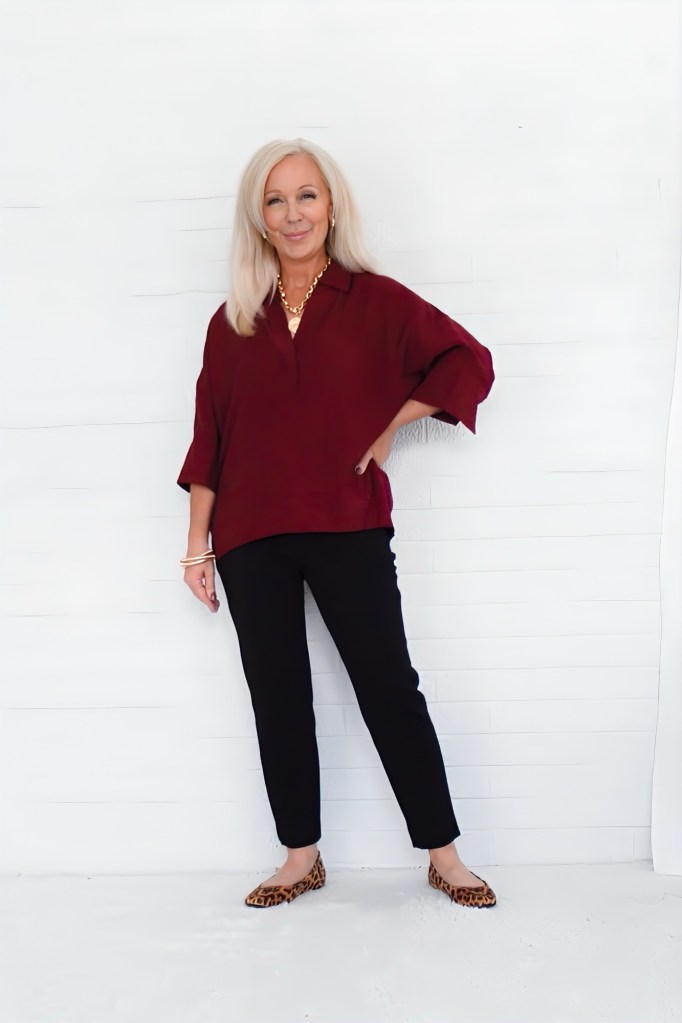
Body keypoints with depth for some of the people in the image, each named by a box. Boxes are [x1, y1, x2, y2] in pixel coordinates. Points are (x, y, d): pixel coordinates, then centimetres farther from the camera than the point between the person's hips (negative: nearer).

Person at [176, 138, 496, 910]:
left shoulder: (374, 300, 1)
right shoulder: (233, 320, 8)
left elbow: (469, 363, -1)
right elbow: (210, 437, 8)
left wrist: (388, 427, -4)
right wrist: (197, 541, 6)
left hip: (348, 528, -3)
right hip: (251, 537, 3)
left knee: (390, 689, 1)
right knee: (277, 698, 9)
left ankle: (444, 857, 13)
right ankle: (301, 858, 23)